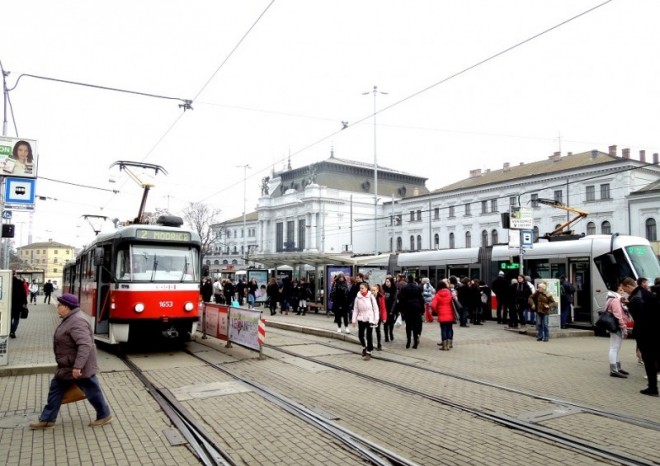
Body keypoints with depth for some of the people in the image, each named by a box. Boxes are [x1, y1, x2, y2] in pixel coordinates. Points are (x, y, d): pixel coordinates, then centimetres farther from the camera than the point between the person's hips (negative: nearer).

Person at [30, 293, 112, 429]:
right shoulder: (70, 320, 9)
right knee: (56, 389, 15)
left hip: (79, 367, -10)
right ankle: (47, 419, 26)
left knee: (92, 392, 4)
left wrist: (78, 366, -37)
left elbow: (85, 345, -34)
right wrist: (75, 365, 24)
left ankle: (104, 415, 20)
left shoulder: (77, 322, -26)